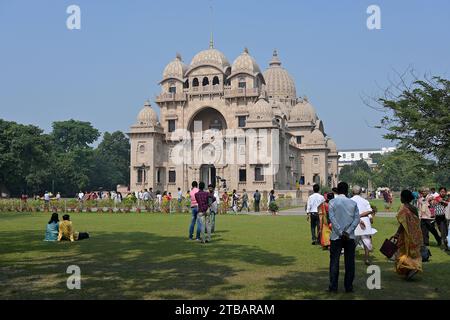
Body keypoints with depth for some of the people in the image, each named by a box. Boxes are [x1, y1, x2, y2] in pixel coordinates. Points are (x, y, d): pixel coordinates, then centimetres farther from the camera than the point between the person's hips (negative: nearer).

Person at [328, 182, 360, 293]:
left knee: (334, 262, 4)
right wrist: (348, 232, -10)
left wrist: (340, 233, -11)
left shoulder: (332, 202, -1)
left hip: (336, 236, -1)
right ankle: (349, 287, 10)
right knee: (349, 262, 8)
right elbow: (357, 218, -4)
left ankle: (333, 287, 3)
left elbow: (332, 218, -11)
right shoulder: (353, 203, 5)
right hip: (350, 237, 2)